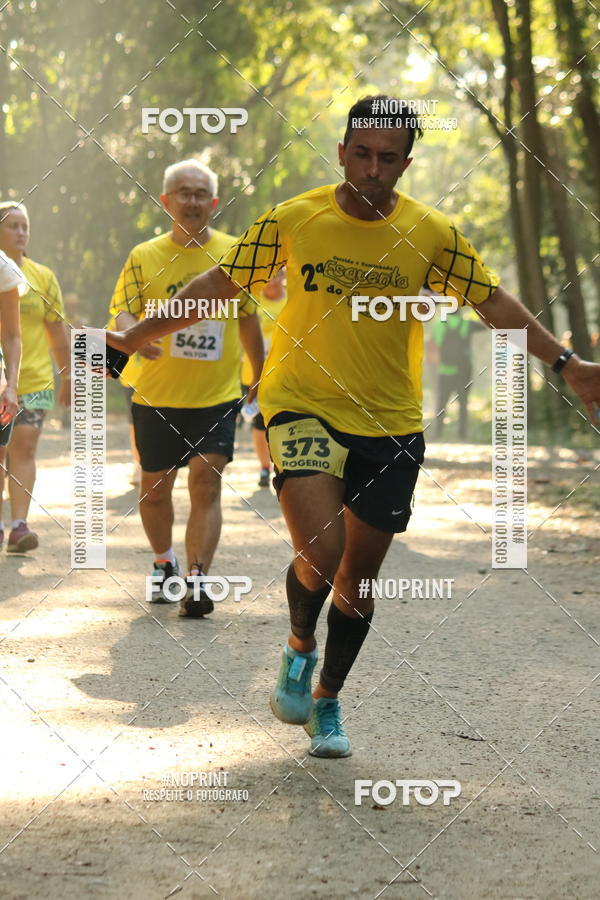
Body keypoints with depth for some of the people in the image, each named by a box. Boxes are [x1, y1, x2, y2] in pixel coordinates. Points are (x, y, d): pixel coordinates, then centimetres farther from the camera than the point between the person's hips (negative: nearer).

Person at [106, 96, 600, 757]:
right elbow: (219, 283, 4)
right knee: (320, 551, -21)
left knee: (359, 576, 9)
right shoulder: (293, 220, -5)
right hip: (304, 408, -2)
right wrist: (135, 338, 5)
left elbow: (494, 303, 6)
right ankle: (299, 647, 12)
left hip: (391, 426, 2)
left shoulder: (431, 234, -2)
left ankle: (327, 701, 32)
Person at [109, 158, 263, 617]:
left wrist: (261, 377, 17)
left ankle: (196, 580, -13)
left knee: (206, 481, -12)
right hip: (156, 394, 1)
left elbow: (248, 318, 13)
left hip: (217, 394, -1)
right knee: (155, 487, 10)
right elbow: (121, 312, -6)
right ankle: (164, 563, 34)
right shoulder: (145, 256, 0)